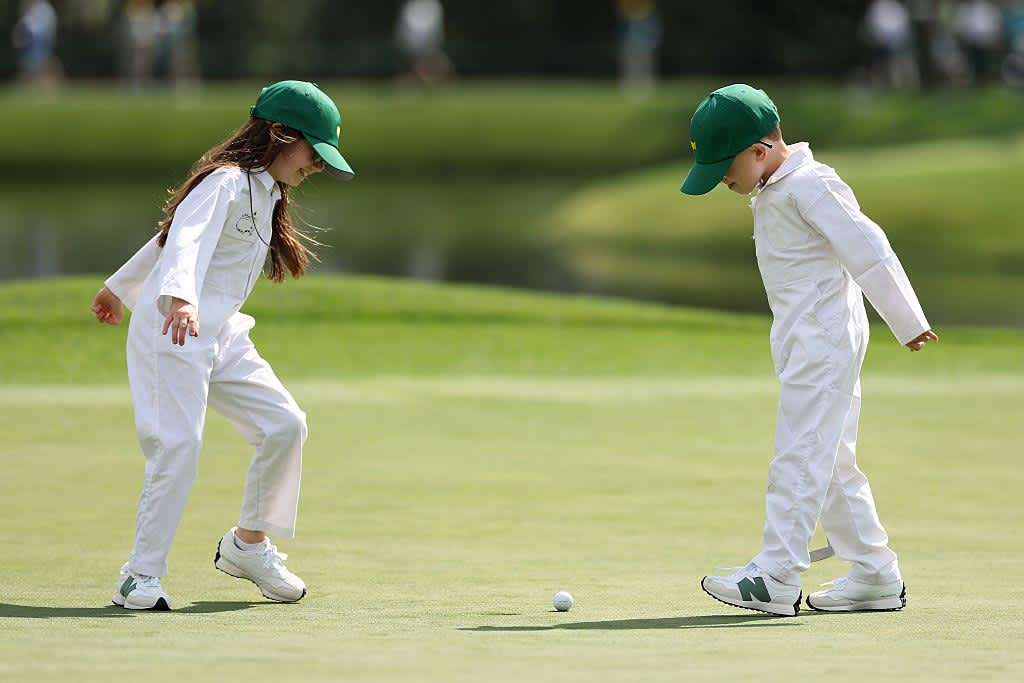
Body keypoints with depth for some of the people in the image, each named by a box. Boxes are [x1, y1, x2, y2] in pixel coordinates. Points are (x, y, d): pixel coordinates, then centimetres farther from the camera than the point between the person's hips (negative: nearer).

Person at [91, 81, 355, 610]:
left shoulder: (263, 193, 16)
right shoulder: (225, 183, -13)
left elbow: (177, 234, 28)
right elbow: (186, 240, -32)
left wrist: (122, 287, 39)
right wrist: (180, 298, -52)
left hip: (220, 334, 10)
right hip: (172, 329, -10)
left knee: (284, 426, 3)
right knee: (178, 445, -18)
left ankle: (247, 545, 18)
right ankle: (141, 576, -13)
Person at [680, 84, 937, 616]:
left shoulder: (810, 186, -16)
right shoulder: (774, 191, 14)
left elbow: (867, 248, -18)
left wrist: (907, 324, -14)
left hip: (824, 338, -11)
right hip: (804, 345, 11)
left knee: (800, 456, -14)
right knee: (832, 464, 12)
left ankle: (775, 577, -18)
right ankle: (875, 576, 17)